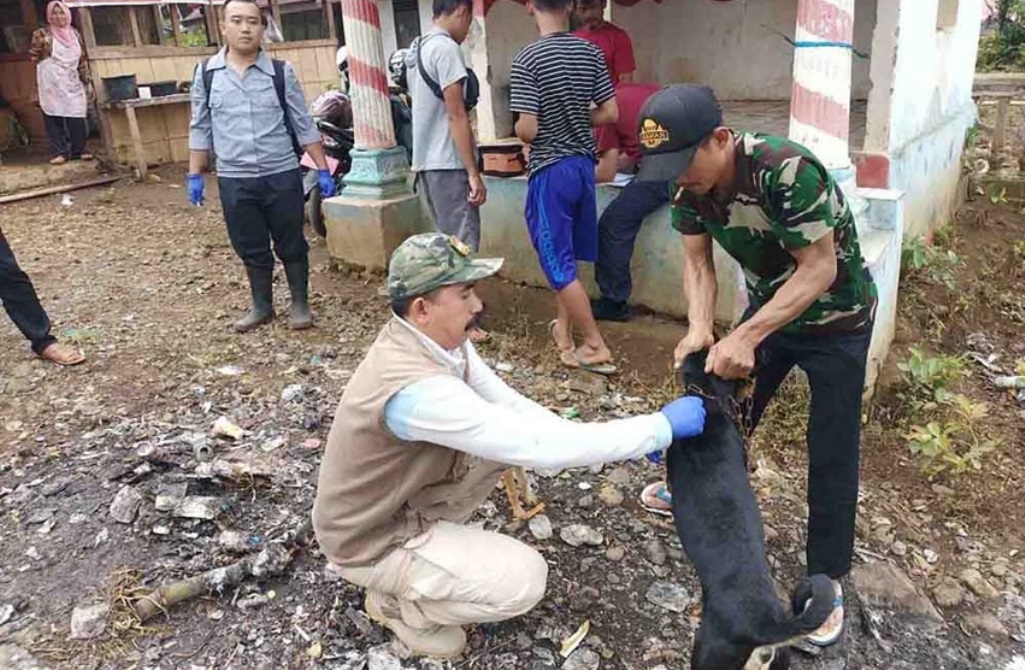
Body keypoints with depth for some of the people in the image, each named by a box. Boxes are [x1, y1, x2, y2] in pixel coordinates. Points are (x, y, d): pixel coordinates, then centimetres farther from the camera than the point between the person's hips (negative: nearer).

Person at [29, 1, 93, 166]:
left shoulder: (75, 33, 11)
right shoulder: (43, 34, -1)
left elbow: (83, 59, 14)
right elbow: (34, 56, 2)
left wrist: (86, 81, 12)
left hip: (72, 82, 3)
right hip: (52, 83, -3)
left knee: (77, 117, 0)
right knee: (54, 117, -4)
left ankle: (78, 150, 12)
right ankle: (59, 152, -1)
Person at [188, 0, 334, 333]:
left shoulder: (281, 72, -1)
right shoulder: (206, 74, 3)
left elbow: (304, 125, 2)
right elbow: (200, 128, 9)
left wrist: (323, 170, -1)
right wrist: (195, 175, 7)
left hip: (282, 175, -1)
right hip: (234, 180, 2)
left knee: (291, 244, 7)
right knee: (251, 249, 12)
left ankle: (300, 304, 22)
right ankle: (261, 306, 28)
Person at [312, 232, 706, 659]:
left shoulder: (438, 340, -9)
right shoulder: (416, 390, -37)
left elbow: (511, 408, -3)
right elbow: (539, 447, -36)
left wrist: (626, 440, -10)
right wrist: (661, 427, -28)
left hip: (402, 495, 8)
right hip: (368, 539, -8)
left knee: (506, 437, 1)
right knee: (524, 579, -17)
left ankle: (432, 541, 14)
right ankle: (399, 603, 7)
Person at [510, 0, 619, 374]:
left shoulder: (527, 59, -15)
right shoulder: (590, 52, 2)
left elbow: (528, 130, -18)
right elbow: (610, 113, 4)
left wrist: (517, 128, 4)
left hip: (549, 171, -6)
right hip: (583, 164, 6)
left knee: (559, 263, 3)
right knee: (566, 256, 19)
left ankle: (597, 348, 8)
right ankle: (563, 332, 32)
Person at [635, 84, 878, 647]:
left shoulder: (787, 170, -36)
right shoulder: (688, 181, -15)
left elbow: (819, 270, -32)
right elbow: (697, 262, -11)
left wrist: (745, 338, -37)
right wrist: (699, 328, -28)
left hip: (835, 319, -6)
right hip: (767, 308, 6)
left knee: (830, 452, 1)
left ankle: (824, 577, 17)